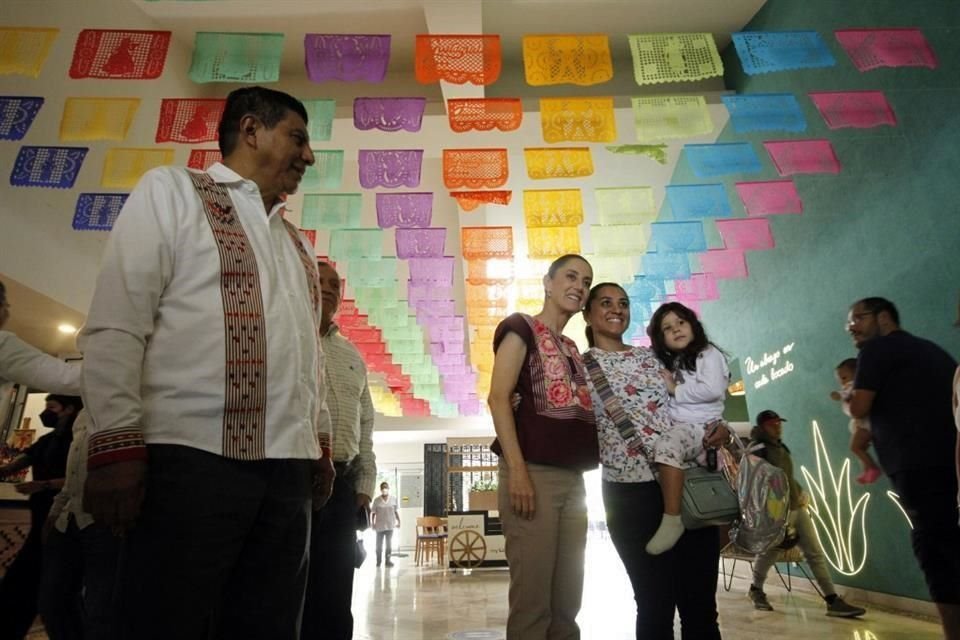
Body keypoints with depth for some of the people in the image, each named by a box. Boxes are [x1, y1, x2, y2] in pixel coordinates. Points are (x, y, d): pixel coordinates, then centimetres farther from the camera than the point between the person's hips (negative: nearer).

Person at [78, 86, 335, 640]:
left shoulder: (299, 245, 23)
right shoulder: (171, 191, 6)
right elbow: (115, 323, -5)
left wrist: (322, 442, 17)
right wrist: (116, 444, -13)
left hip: (288, 467, 6)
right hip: (190, 455, -5)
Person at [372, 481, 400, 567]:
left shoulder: (393, 499, 0)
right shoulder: (376, 500, -4)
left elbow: (396, 511, 6)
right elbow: (373, 513, -2)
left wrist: (398, 521, 1)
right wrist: (373, 523, -7)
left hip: (390, 525, 1)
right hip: (379, 526, -1)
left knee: (389, 544, 4)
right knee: (379, 544, 7)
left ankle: (388, 560, 12)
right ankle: (378, 561, 19)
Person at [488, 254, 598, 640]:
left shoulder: (572, 349, 21)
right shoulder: (520, 328, 1)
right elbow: (498, 398, -11)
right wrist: (517, 470, -19)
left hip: (572, 478, 7)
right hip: (534, 472, -7)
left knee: (567, 600, 12)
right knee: (531, 596, -5)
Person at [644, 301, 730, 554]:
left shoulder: (708, 353, 2)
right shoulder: (671, 363, 24)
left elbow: (713, 389, -15)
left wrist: (676, 390, -6)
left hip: (702, 427, -9)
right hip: (678, 428, 9)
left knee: (666, 444, -33)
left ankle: (673, 519, -32)